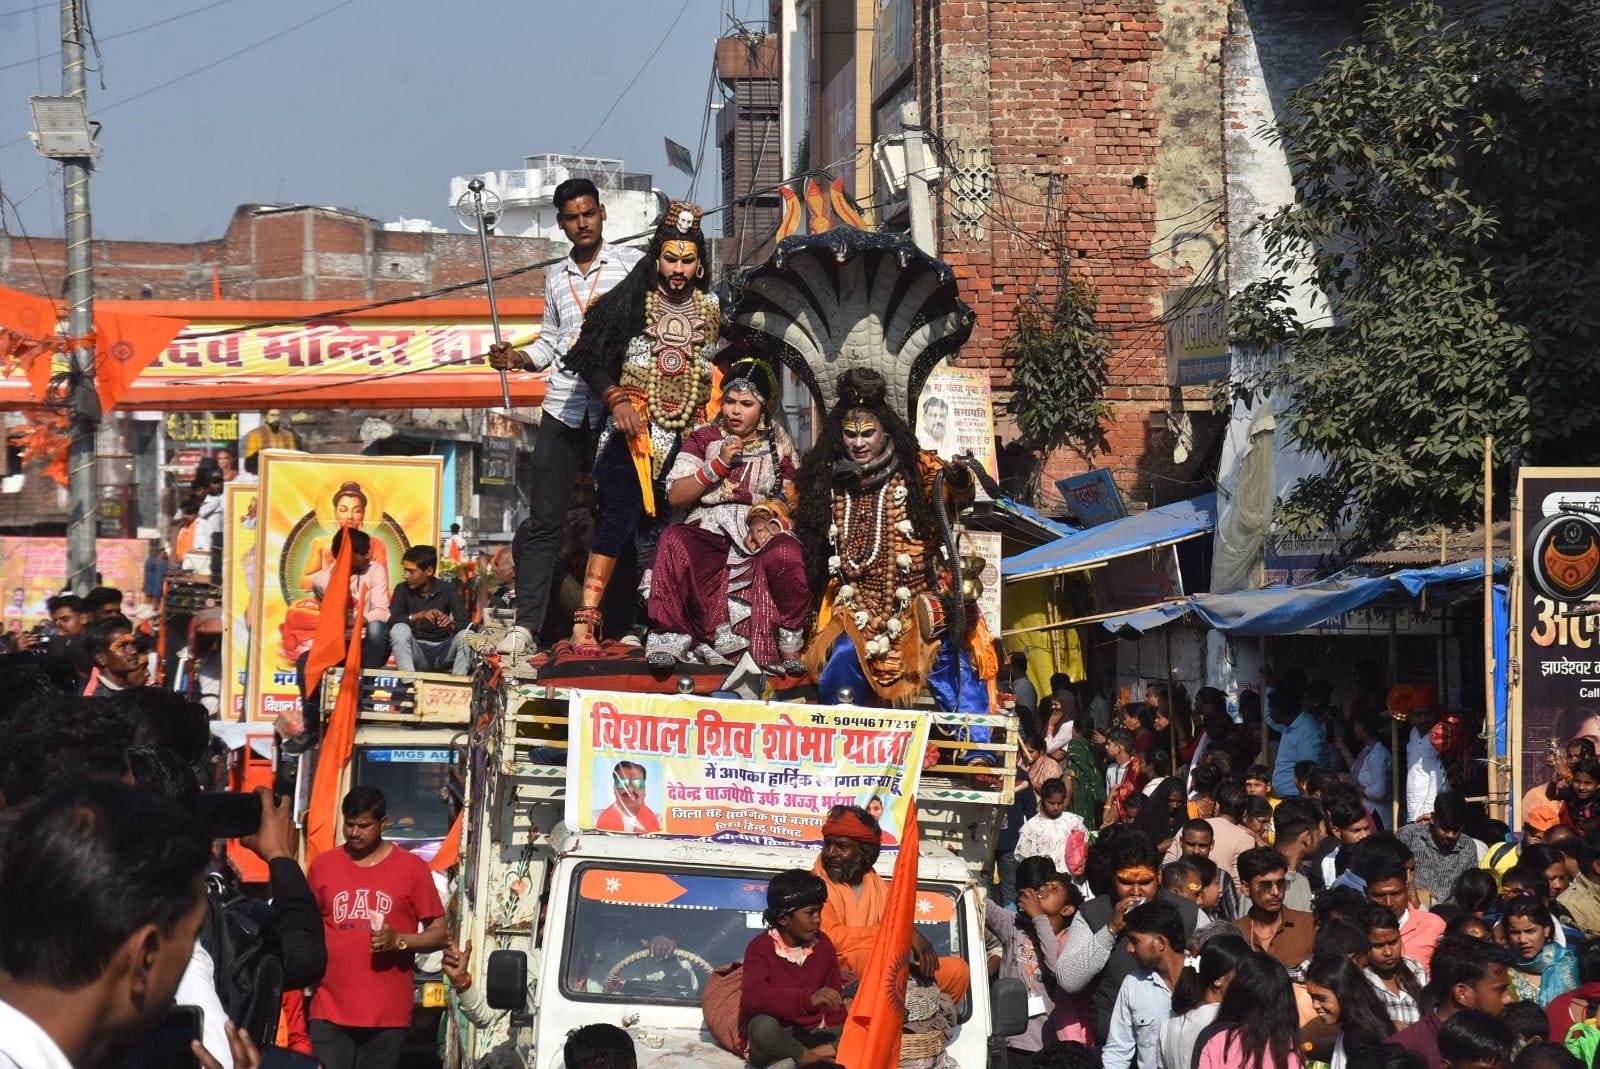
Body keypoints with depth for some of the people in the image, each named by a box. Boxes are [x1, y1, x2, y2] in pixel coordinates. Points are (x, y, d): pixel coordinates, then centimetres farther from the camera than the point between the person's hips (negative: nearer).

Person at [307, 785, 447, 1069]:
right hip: (330, 1011, 1)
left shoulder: (412, 868, 1)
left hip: (387, 1014, -1)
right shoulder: (323, 865, 7)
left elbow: (439, 933, 2)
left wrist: (398, 940, -15)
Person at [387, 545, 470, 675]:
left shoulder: (448, 590, -2)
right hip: (416, 652, 0)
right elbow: (391, 620, -18)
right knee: (399, 629, -28)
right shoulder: (403, 590, -1)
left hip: (443, 652, 0)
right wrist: (419, 615, -33)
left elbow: (465, 624, -13)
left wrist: (451, 625, -36)